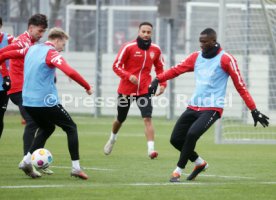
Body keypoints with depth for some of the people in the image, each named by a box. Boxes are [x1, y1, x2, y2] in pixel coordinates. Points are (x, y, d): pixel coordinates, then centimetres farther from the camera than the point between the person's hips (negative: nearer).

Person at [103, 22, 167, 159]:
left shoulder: (155, 50, 0)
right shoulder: (128, 47, -11)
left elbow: (159, 69, 13)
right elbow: (116, 66, -9)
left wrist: (162, 84, -1)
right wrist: (128, 76, -25)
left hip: (144, 91, 1)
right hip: (126, 90, -1)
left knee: (147, 118, -17)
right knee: (120, 119, 16)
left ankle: (151, 148, -24)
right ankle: (112, 139, 46)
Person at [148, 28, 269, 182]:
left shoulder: (225, 59, -7)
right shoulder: (196, 57, 10)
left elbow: (241, 86, -7)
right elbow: (176, 70, 8)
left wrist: (254, 110, -8)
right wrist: (158, 80, -8)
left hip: (212, 109, -6)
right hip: (194, 107, 6)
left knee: (192, 134, -26)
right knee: (176, 139, 3)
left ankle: (178, 171, -13)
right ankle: (200, 163, 26)